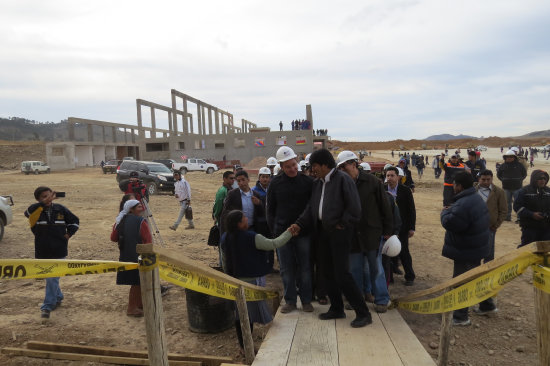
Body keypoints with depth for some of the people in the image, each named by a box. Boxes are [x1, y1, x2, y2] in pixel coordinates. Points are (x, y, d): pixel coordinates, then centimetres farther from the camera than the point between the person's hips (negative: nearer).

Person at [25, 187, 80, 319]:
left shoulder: (60, 209, -1)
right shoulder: (36, 210, -5)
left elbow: (75, 221, 11)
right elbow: (29, 212, -31)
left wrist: (68, 234, -1)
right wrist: (44, 202, -38)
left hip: (59, 251, -1)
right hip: (42, 251, 1)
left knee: (53, 279, -3)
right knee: (50, 278, 17)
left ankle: (47, 306, 3)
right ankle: (58, 298, 38)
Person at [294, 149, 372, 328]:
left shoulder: (343, 179, -12)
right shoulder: (317, 183, 13)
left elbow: (354, 208, -17)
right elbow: (311, 208, 13)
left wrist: (342, 224, -12)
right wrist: (300, 224, 1)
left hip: (339, 232, -8)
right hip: (323, 231, 8)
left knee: (342, 274, -9)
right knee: (327, 271, 13)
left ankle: (363, 313, 4)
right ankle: (337, 309, 28)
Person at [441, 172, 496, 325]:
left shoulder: (463, 204, -29)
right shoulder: (476, 198, 7)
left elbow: (449, 223, -30)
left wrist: (445, 212, -10)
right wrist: (450, 210, 3)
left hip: (465, 251, -10)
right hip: (477, 248, 10)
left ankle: (460, 317, 11)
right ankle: (487, 305, 41)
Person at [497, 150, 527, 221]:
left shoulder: (519, 165, -1)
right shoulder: (503, 165, 3)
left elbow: (524, 174, 11)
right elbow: (498, 174, 17)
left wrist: (520, 180, 2)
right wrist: (503, 180, 7)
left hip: (517, 187, -2)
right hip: (506, 188, 2)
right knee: (507, 202, 10)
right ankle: (507, 217, 18)